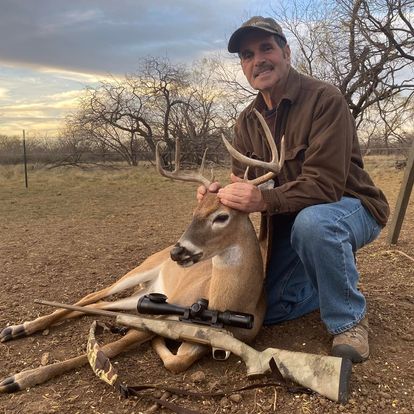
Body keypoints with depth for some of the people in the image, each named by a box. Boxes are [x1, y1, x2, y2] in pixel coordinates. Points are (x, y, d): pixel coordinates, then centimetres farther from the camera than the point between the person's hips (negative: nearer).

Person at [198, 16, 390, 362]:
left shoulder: (325, 99, -21)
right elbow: (243, 180, -1)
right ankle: (337, 280, 29)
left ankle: (349, 320, -16)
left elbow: (325, 184, -30)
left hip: (350, 208, -6)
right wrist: (222, 190, -24)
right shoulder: (248, 121, 0)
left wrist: (263, 199, -42)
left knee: (312, 221, -42)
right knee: (268, 310, 7)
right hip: (292, 222, 7)